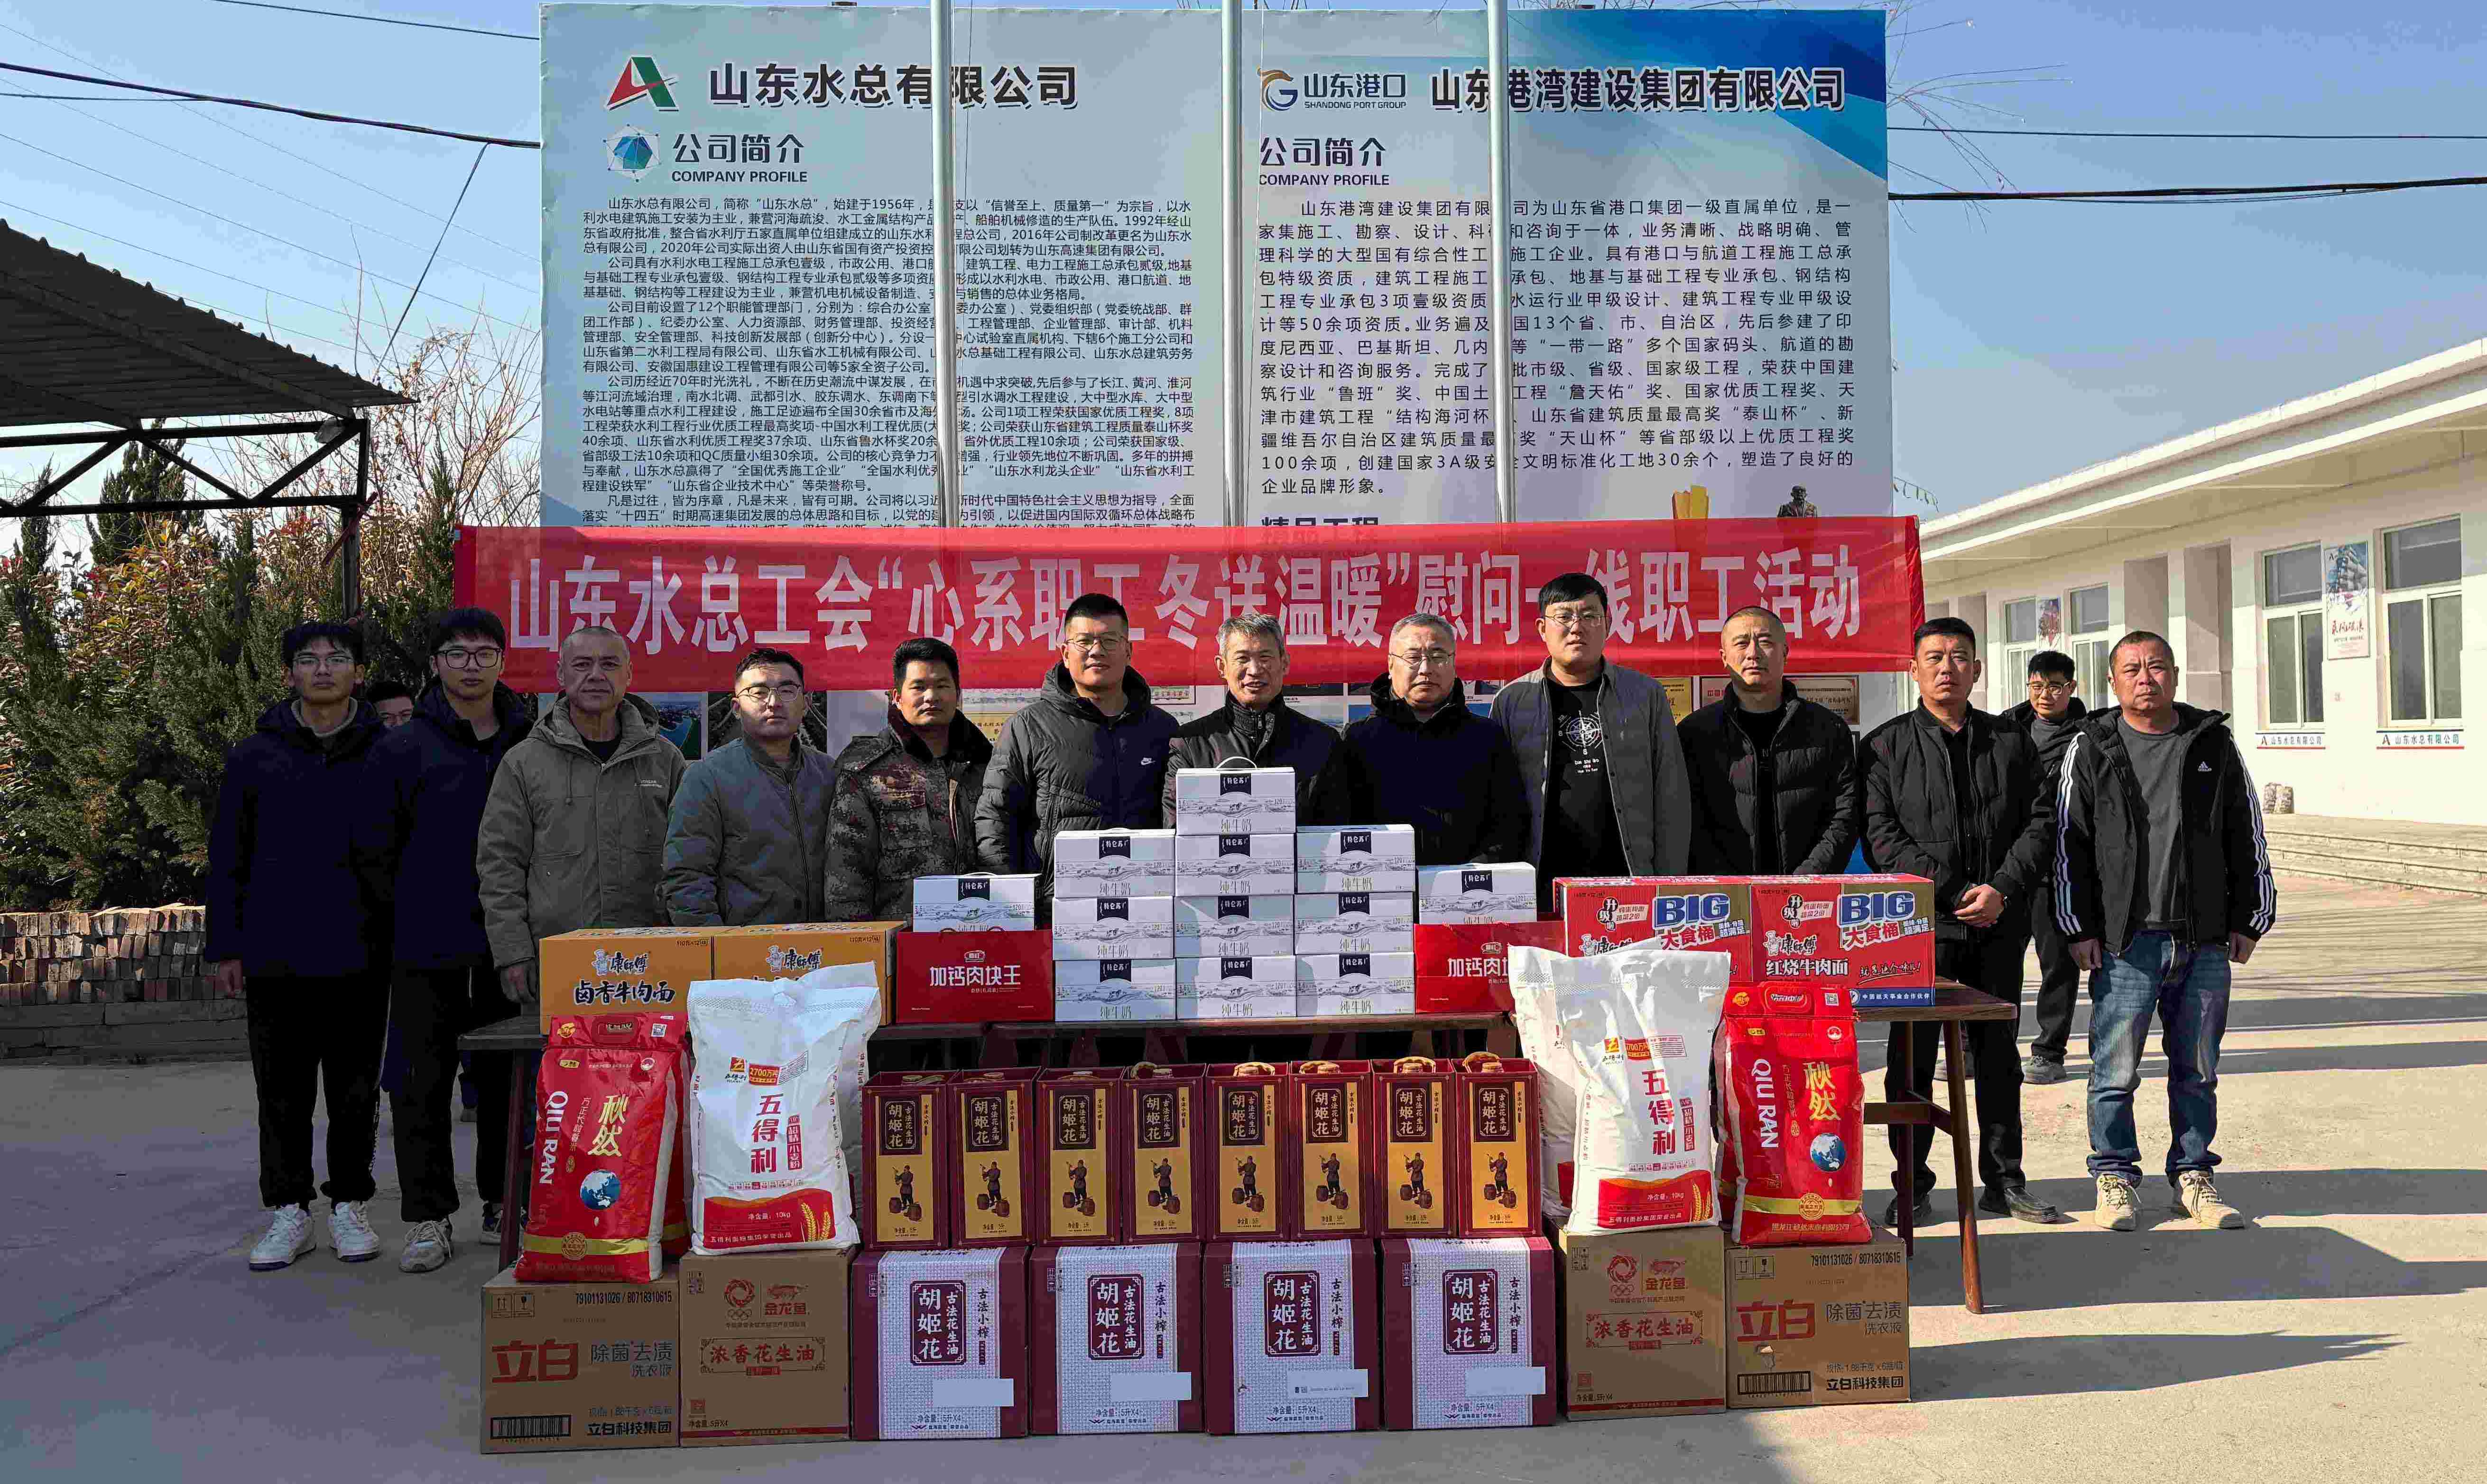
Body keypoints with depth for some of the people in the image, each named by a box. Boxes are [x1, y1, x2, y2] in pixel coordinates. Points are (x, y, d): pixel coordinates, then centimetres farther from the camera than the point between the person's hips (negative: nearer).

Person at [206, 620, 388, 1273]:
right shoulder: (253, 756, 6)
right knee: (282, 1094, 7)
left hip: (359, 956, -1)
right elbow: (227, 860, 7)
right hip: (274, 959, 1)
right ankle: (289, 1212, 18)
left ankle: (349, 1206, 20)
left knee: (356, 1091, 8)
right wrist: (224, 949, 1)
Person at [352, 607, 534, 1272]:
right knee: (420, 1084, 2)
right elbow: (373, 850, 2)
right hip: (428, 948, -1)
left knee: (507, 1080, 10)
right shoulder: (402, 749, -1)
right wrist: (414, 910, 4)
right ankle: (429, 1219, 12)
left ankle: (505, 1200, 24)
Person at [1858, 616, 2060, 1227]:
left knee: (1998, 1056, 11)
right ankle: (1912, 1188, 10)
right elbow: (1880, 834, -7)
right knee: (1912, 1060, 0)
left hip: (1999, 926, 3)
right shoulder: (1886, 746, 2)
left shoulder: (2011, 743, 11)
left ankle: (2004, 1182, 22)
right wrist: (1951, 894, -15)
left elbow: (2039, 824, 5)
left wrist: (2003, 889, -11)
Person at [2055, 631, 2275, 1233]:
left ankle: (2193, 1177, 23)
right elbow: (2068, 840, 1)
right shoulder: (2090, 747, 2)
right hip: (2124, 941, -2)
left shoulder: (2214, 743, 9)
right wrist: (2079, 928, -3)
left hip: (2205, 941, 3)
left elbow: (2247, 837, 13)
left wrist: (2248, 920, 8)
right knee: (2116, 1069, 0)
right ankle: (2115, 1178, 13)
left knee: (2197, 1069, 10)